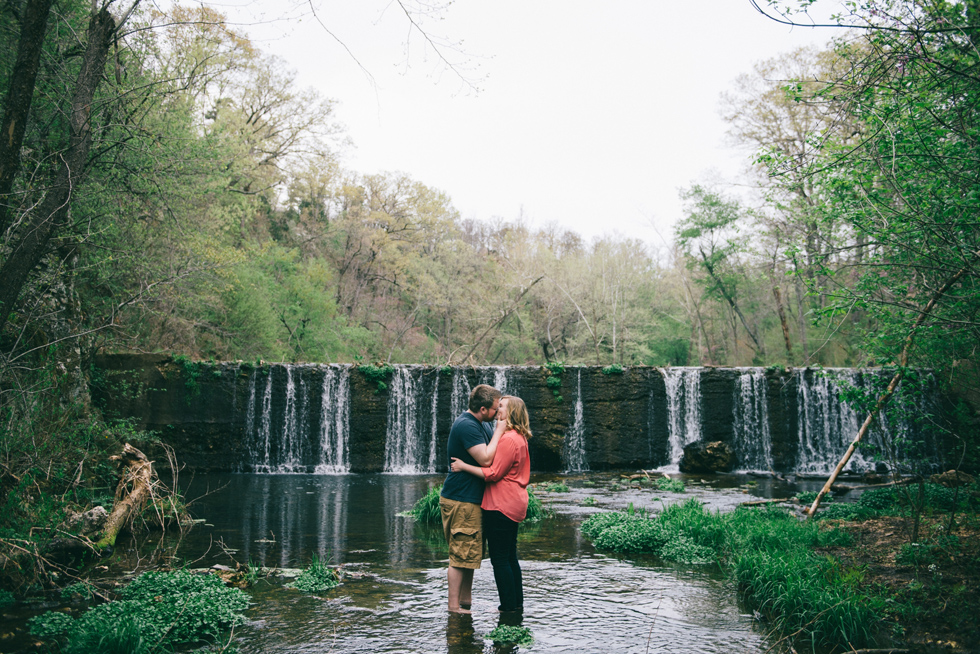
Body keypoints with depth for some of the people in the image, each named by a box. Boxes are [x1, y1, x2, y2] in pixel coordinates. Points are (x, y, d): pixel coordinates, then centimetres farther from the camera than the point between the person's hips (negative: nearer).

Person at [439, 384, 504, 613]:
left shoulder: (481, 423, 12)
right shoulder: (466, 425, -21)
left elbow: (494, 449, 19)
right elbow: (485, 459, -24)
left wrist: (501, 429, 4)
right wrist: (499, 430, -18)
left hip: (472, 499, 10)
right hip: (460, 501, -10)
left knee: (470, 552, 17)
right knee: (461, 555, -3)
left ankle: (466, 600, 28)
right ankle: (454, 607, 6)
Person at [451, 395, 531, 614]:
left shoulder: (508, 439, -18)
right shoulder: (519, 438, 15)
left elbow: (493, 473, -20)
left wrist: (464, 466, -15)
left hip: (501, 506, -11)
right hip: (514, 504, 11)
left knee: (500, 559, -2)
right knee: (510, 557, 16)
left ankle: (509, 606, 4)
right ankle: (517, 604, 23)